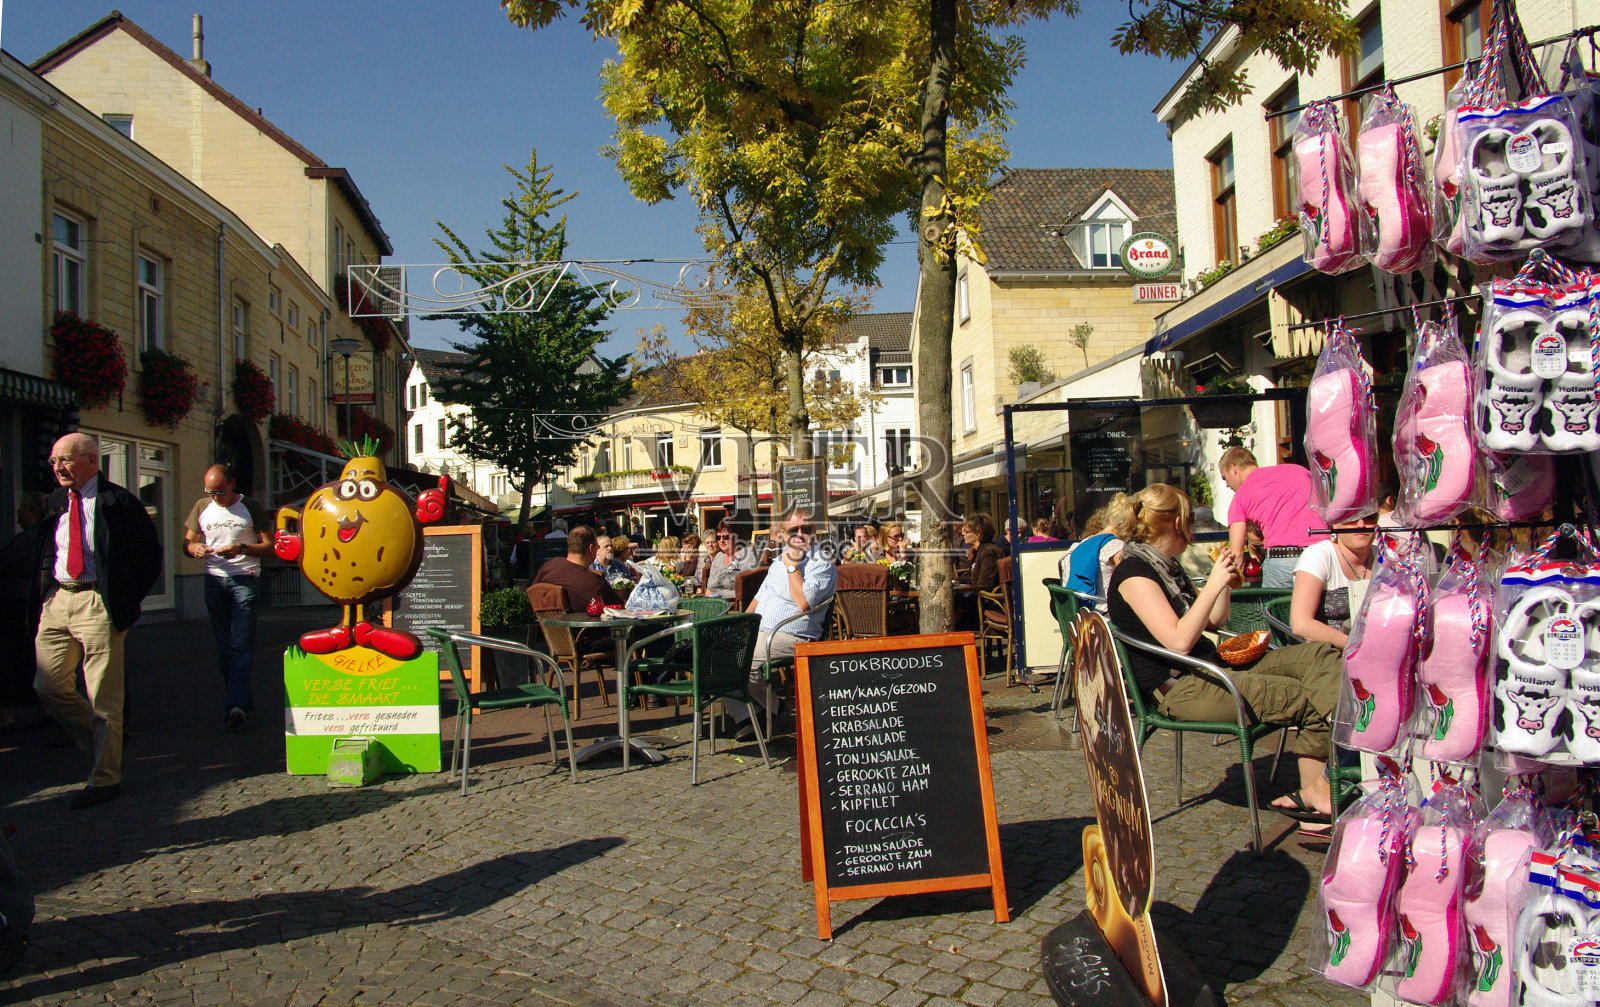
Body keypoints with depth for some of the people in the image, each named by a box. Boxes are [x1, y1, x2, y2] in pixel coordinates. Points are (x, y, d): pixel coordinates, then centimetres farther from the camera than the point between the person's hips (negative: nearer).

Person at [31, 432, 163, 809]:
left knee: (103, 696, -1)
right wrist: (40, 598, 7)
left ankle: (106, 778, 12)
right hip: (57, 599, 7)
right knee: (49, 685, 8)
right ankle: (100, 744, 30)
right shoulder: (54, 503, 12)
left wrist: (127, 603, -7)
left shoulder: (119, 503, -7)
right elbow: (46, 555, 20)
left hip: (98, 604, -6)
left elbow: (150, 556, -5)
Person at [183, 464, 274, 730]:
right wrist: (195, 549, -7)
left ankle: (235, 704, -20)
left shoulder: (252, 507, 2)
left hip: (245, 580, -4)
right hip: (214, 580, 4)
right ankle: (243, 701, 13)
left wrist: (242, 548, -16)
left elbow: (270, 546, 1)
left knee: (240, 645, -13)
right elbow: (187, 542, 17)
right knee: (224, 647, 5)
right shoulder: (202, 507, 12)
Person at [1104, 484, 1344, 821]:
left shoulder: (1166, 566, 19)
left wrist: (1224, 579, 13)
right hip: (1180, 689, -10)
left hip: (1209, 668, 10)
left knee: (1323, 657, -8)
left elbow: (1213, 621, 28)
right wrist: (1214, 584, -16)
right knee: (1314, 701, -19)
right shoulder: (1134, 572, -12)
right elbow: (1179, 641, -22)